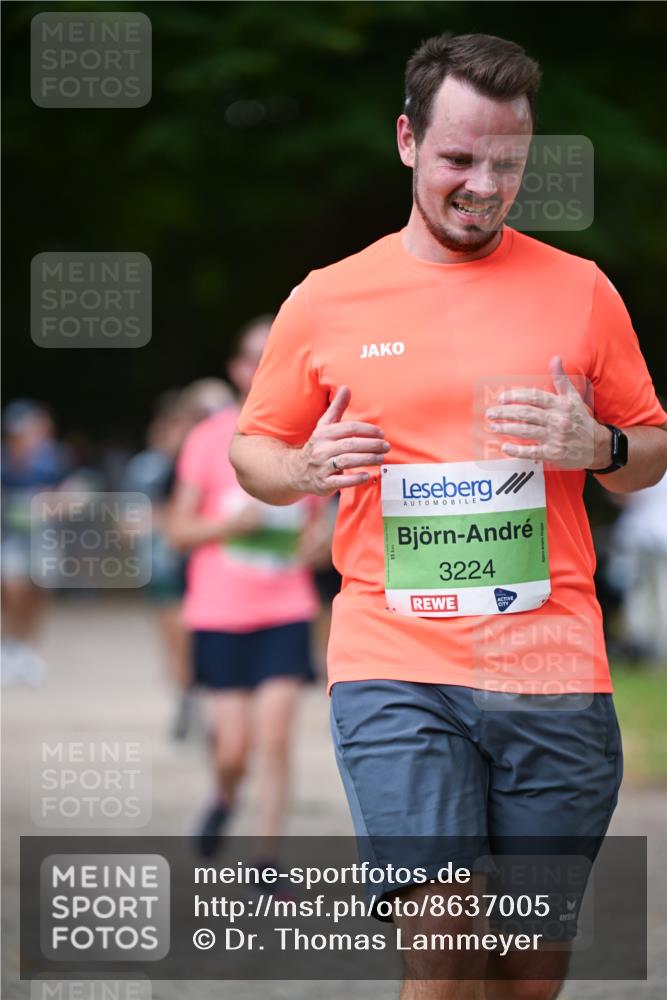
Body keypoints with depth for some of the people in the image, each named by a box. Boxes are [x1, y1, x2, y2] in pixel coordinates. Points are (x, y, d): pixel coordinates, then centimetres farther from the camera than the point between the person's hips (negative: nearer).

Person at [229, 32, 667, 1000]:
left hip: (554, 669, 1)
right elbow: (252, 449, 17)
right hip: (395, 669, -1)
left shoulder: (580, 290, 9)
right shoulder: (328, 300, 7)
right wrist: (307, 470, -6)